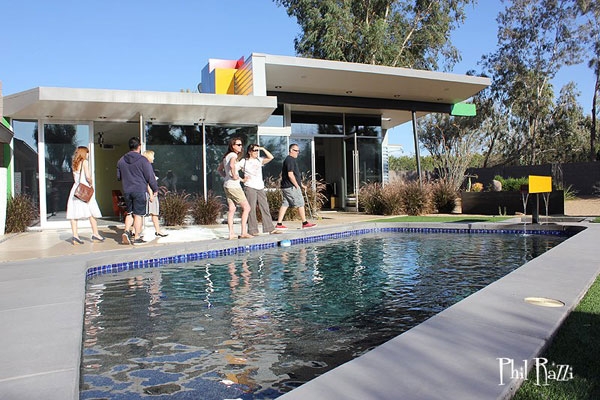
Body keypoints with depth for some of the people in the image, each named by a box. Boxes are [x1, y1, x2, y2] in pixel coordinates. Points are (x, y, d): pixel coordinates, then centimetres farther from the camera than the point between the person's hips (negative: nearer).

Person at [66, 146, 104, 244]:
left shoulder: (75, 164, 15)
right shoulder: (84, 162, -5)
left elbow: (75, 178, 15)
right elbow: (87, 176, -14)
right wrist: (90, 182, 3)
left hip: (75, 188, 7)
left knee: (74, 213, 0)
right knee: (92, 212, 2)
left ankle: (75, 235, -4)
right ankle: (95, 233, 5)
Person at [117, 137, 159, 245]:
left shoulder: (121, 160, 8)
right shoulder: (143, 160, -9)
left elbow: (118, 177, 15)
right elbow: (150, 176, -7)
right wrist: (155, 189, 5)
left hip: (126, 191, 5)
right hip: (140, 191, -5)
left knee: (129, 213, 17)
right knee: (138, 214, 0)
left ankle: (126, 231, -1)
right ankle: (137, 238, 3)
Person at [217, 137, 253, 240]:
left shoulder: (226, 156, 16)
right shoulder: (233, 155, -12)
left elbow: (219, 169, 25)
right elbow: (232, 165, -33)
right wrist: (234, 176, -20)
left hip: (227, 185, 9)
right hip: (234, 186, -9)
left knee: (232, 209, 9)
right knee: (246, 208, -4)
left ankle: (231, 233, 8)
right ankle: (244, 233, -6)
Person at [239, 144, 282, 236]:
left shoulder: (259, 160, 13)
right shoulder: (244, 161, 1)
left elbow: (271, 157, 3)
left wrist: (263, 149, -2)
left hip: (260, 187, 5)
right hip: (250, 187, -5)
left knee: (265, 207, 4)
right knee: (251, 208, -5)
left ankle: (270, 229, 8)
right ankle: (253, 230, 0)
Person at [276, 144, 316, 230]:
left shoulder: (290, 160, 21)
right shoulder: (290, 160, -12)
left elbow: (295, 175, 26)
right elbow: (290, 175, -20)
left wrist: (301, 185, 24)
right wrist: (297, 185, -14)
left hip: (285, 187, 10)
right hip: (291, 187, -10)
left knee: (284, 204, 7)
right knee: (300, 204, -2)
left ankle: (279, 224, 5)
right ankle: (305, 223, 6)